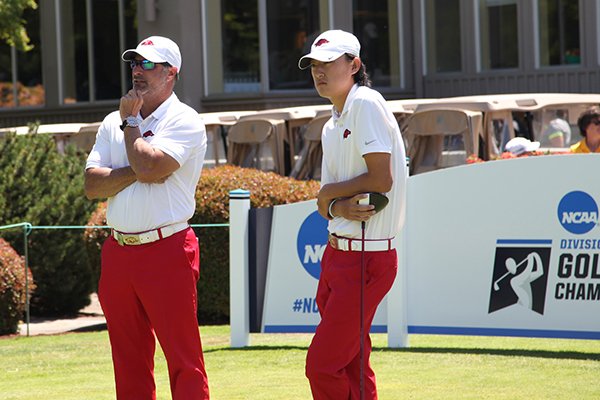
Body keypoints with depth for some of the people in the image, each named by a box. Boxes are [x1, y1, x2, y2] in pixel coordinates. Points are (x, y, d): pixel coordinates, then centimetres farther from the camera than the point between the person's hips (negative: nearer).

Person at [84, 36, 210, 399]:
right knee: (128, 360, 10)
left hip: (167, 251, -6)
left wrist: (130, 121, -5)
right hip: (118, 252, 6)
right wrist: (138, 172, -11)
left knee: (183, 359, -7)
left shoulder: (185, 122, -3)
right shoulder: (113, 123, 15)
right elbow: (92, 185, 3)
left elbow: (150, 167, -20)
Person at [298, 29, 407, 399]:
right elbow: (324, 204, 14)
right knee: (353, 368, 12)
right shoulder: (331, 127, 17)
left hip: (366, 257, -10)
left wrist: (329, 191, -4)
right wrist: (338, 206, -10)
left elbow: (382, 179, -20)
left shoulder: (366, 104, -11)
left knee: (322, 367, -10)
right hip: (337, 253, 10)